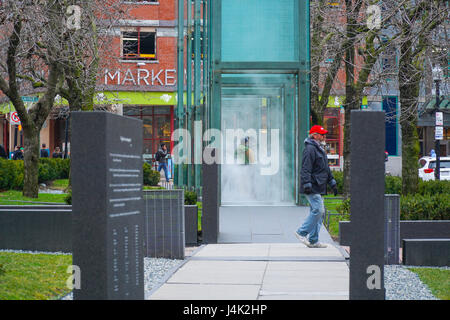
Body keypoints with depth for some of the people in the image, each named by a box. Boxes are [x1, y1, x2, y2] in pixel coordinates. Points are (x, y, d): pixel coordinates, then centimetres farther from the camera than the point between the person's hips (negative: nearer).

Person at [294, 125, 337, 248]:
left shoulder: (320, 149, 21)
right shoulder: (310, 149, -12)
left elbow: (326, 169, 29)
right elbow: (306, 169, -19)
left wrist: (332, 183, 26)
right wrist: (307, 185, -25)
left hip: (318, 188, 10)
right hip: (312, 188, -10)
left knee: (319, 212, 8)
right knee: (318, 210, -15)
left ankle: (313, 241, 11)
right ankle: (301, 232, -5)